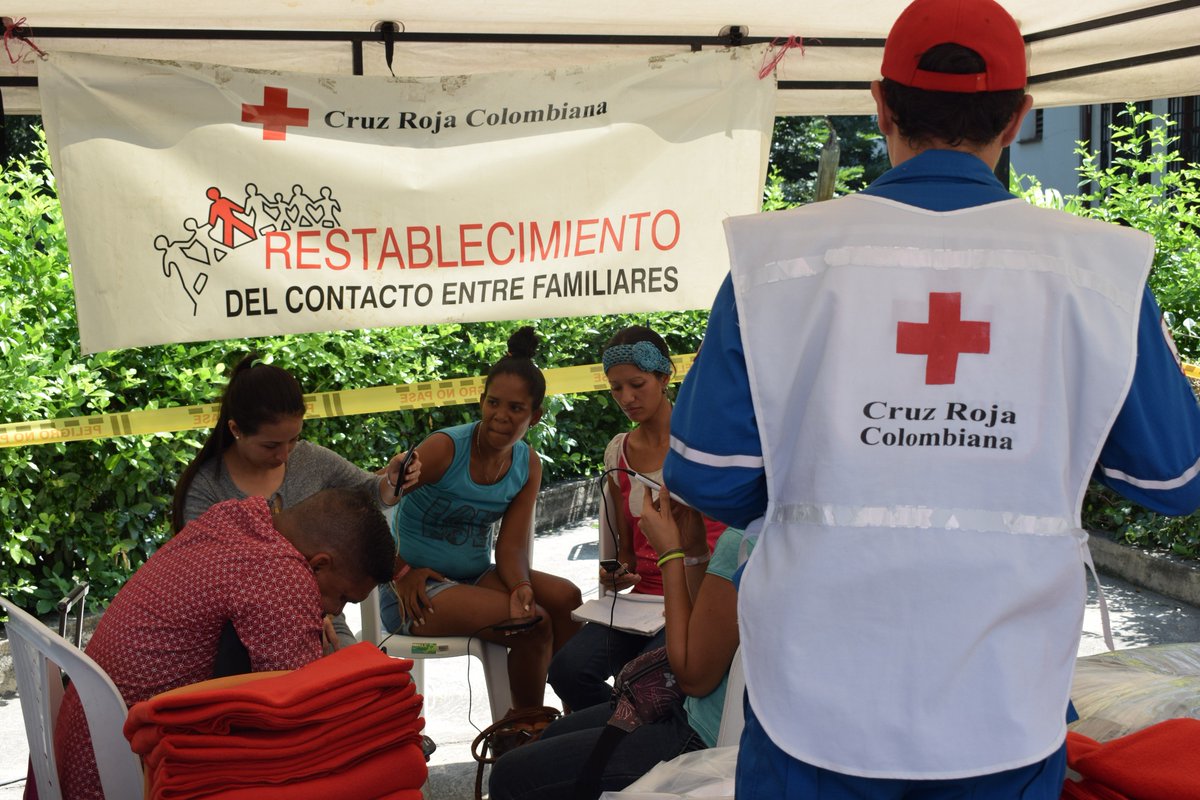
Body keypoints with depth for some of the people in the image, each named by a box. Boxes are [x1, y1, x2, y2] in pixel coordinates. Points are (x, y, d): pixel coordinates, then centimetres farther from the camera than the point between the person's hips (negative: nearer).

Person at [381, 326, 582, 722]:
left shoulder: (528, 464, 2)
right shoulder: (446, 448, -18)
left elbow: (511, 545, -4)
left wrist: (521, 586, -25)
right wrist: (401, 573, -14)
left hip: (475, 577, 6)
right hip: (418, 590, -6)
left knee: (565, 597, -18)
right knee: (531, 623, -25)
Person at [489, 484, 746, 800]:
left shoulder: (738, 542, -26)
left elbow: (694, 676, -19)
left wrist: (670, 553, -14)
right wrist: (694, 549, 3)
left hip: (705, 739, -10)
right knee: (555, 736, 27)